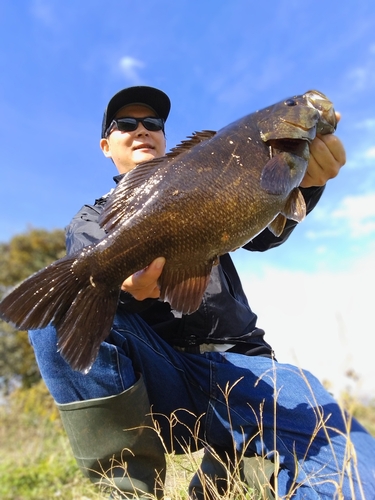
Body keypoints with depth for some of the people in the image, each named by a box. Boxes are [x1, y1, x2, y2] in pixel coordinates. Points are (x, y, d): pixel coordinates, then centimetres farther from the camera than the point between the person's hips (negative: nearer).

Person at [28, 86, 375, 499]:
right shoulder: (90, 222, 14)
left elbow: (261, 233, -3)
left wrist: (302, 180, -25)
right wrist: (128, 287, -33)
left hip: (235, 363, 1)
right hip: (155, 373, 0)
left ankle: (228, 459, 7)